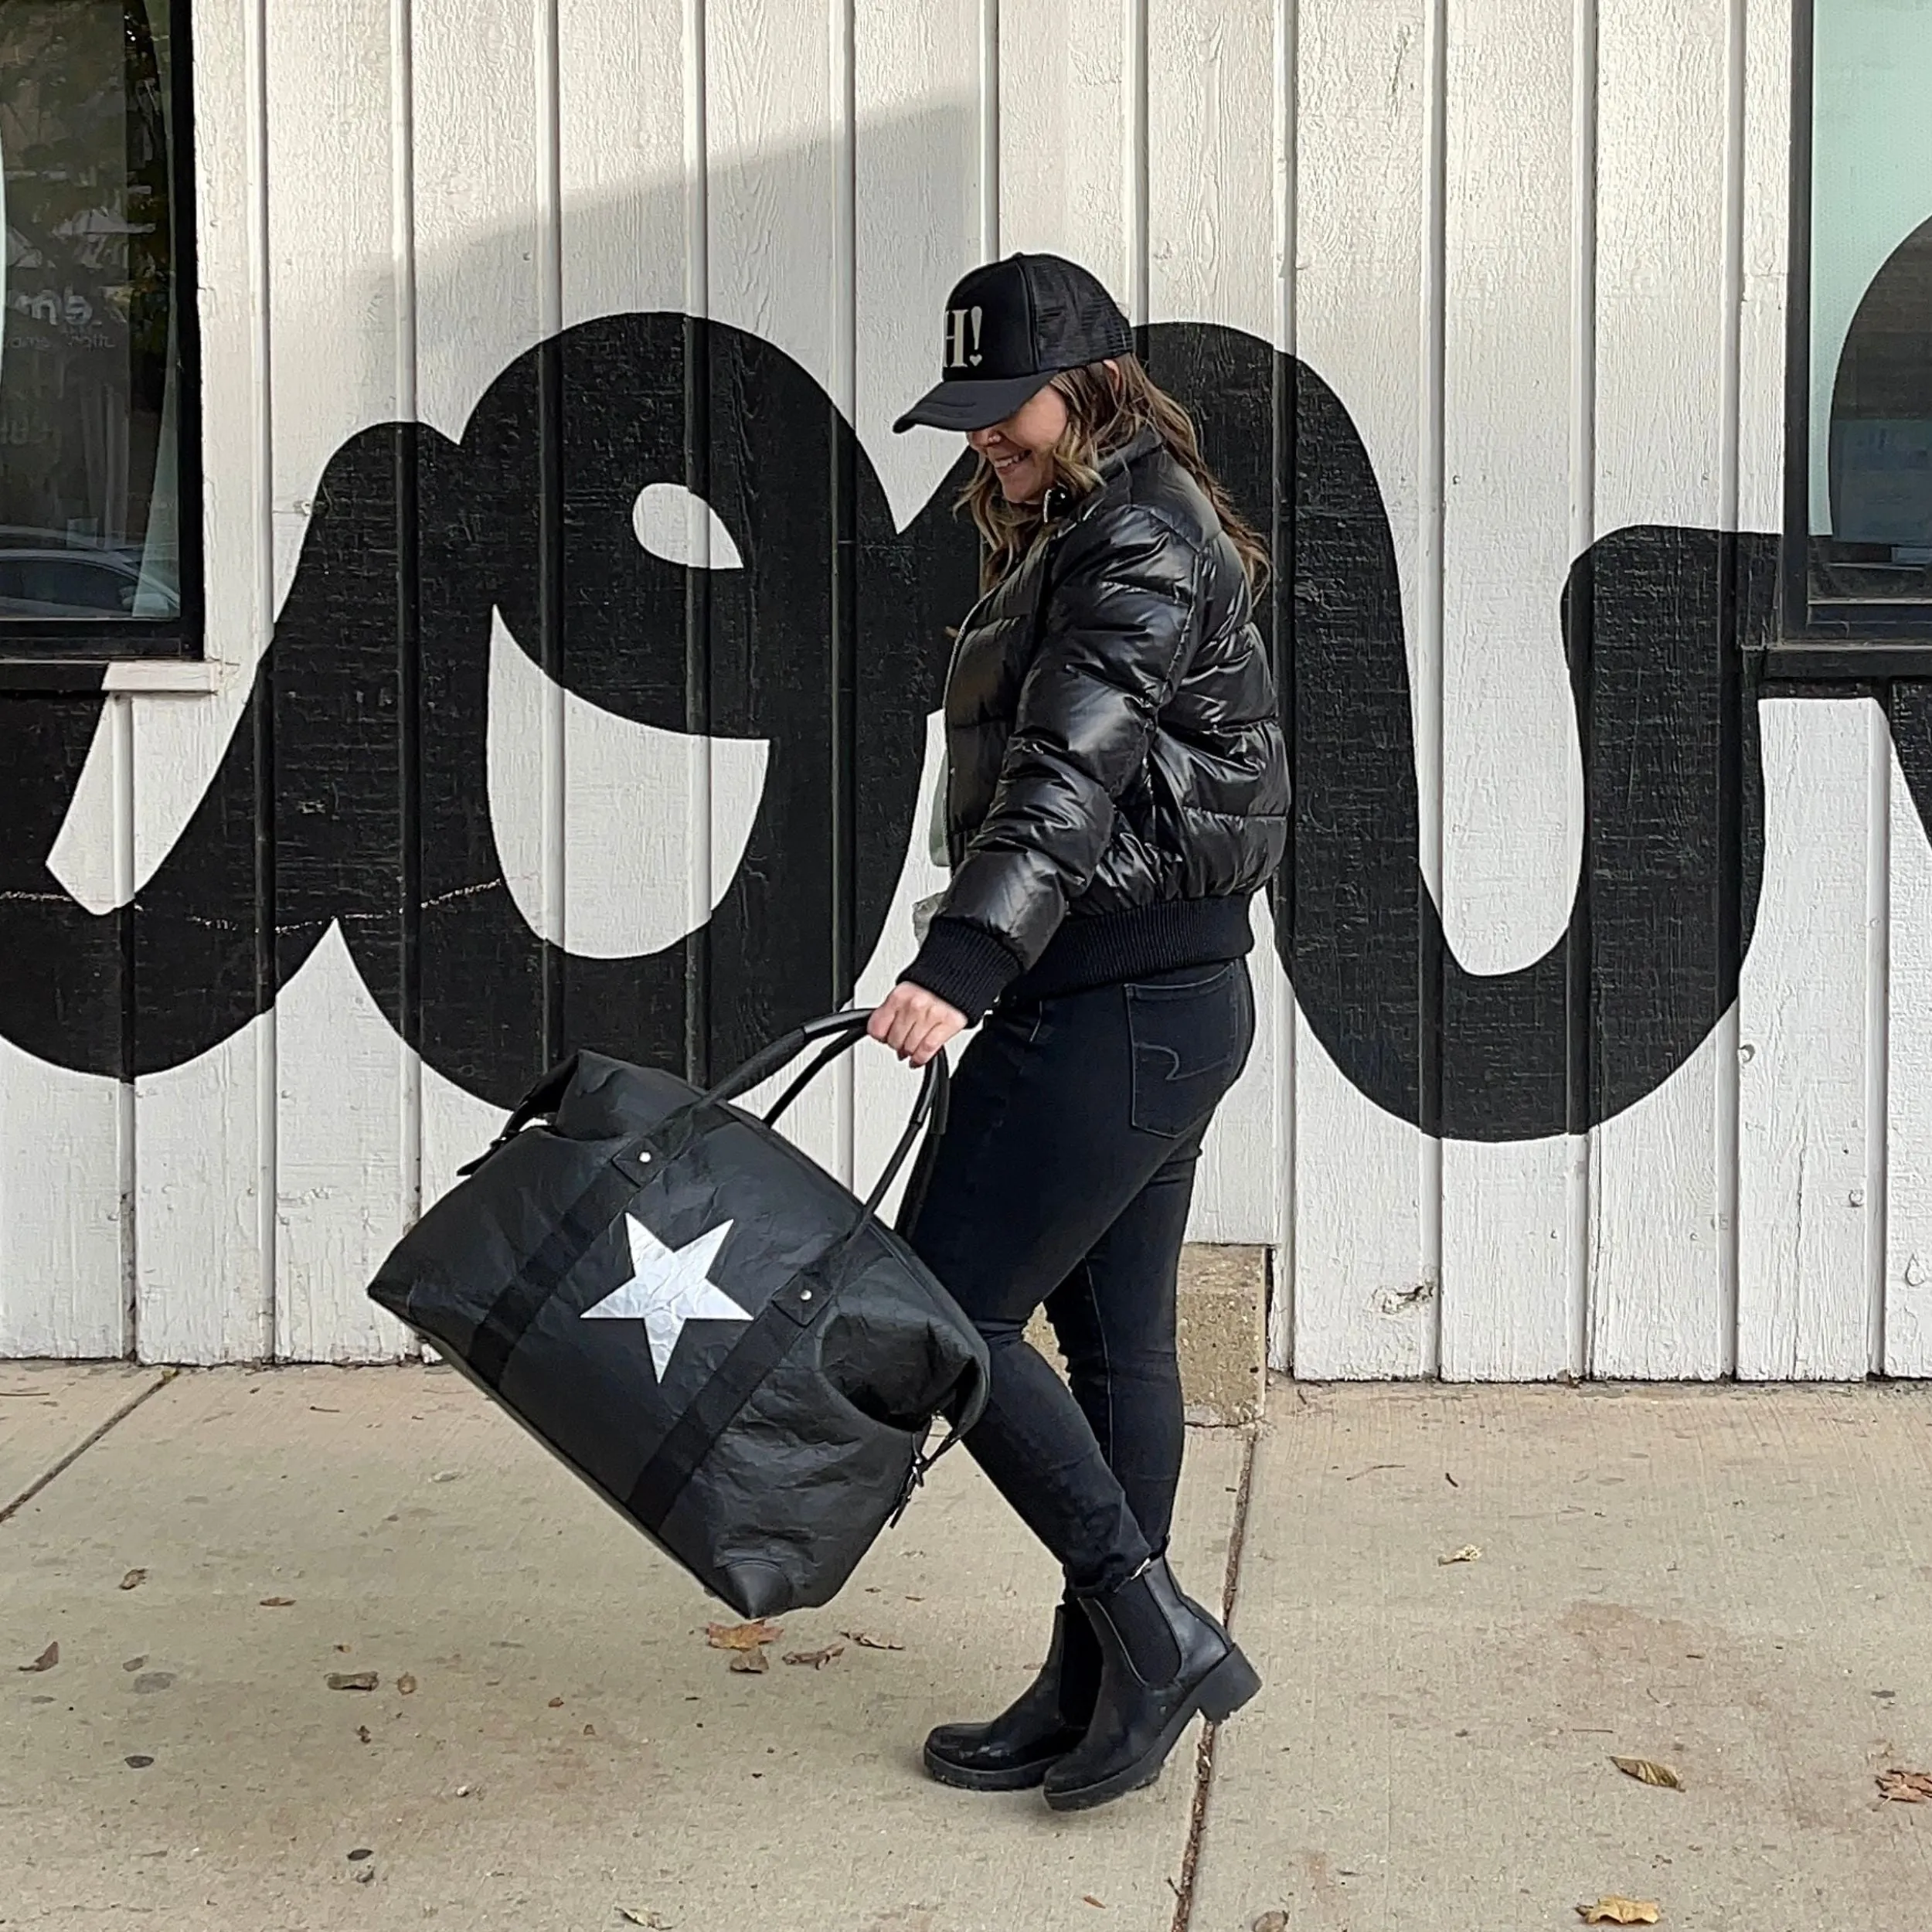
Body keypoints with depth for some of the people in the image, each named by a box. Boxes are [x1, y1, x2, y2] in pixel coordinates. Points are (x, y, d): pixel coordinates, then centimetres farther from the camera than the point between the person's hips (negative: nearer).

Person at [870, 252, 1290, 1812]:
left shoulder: (1140, 546, -14)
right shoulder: (1080, 542, 18)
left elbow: (1068, 776, -28)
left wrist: (962, 968, -38)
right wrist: (985, 976, 25)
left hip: (1118, 1008, -11)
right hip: (1166, 997, 11)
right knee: (1114, 1340, 12)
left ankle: (1158, 1633, -2)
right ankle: (1100, 1694, 20)